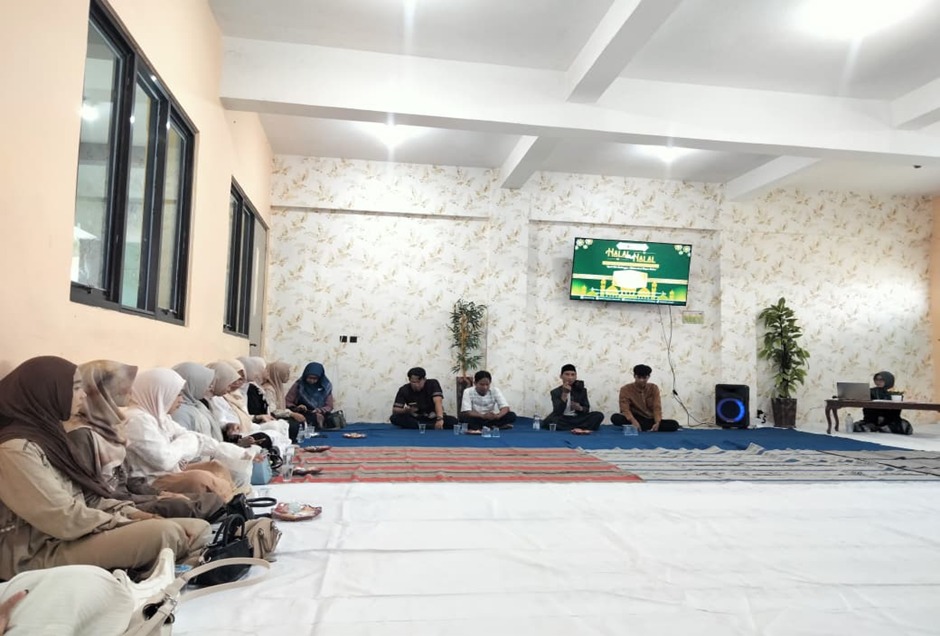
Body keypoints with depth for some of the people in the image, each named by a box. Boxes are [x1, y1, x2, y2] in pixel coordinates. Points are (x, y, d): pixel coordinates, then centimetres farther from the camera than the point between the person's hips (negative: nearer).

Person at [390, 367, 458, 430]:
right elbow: (395, 410, -10)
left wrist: (440, 419, -45)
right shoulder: (404, 390, -8)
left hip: (433, 418, -2)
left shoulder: (433, 384, -12)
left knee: (453, 421, -28)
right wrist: (406, 410, -33)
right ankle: (432, 427, -33)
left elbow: (438, 402, -27)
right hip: (415, 419, 2)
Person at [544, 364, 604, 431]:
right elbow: (557, 412, -13)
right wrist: (564, 394, -21)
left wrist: (580, 408, -16)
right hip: (563, 420, -2)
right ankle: (579, 429, -26)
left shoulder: (581, 390, 10)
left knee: (599, 415, -21)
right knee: (549, 420, -35)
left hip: (578, 419, 2)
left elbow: (587, 409, 8)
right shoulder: (555, 392, 0)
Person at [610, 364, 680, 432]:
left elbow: (657, 408, -8)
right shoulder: (626, 389, -6)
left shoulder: (654, 388, 2)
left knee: (674, 424, -23)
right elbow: (625, 409, -16)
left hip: (650, 420, 2)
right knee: (615, 418, -33)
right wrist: (633, 421, -36)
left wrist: (657, 423, -28)